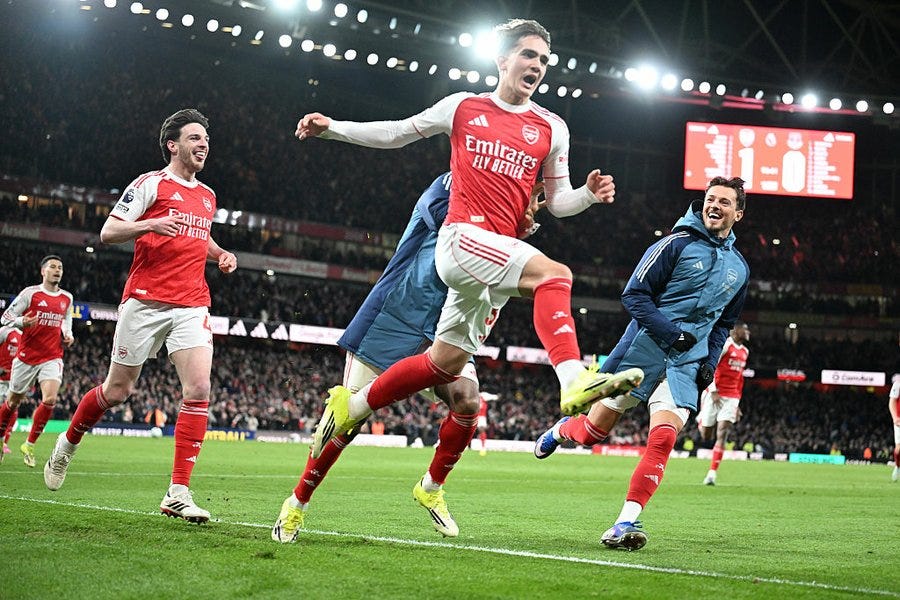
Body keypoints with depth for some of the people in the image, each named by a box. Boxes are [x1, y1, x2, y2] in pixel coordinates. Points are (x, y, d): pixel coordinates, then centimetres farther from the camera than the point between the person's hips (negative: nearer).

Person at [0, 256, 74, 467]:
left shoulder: (67, 298, 8)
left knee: (50, 399, -18)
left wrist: (68, 336, 6)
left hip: (52, 358, 2)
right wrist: (22, 322, -25)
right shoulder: (30, 293, -5)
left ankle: (29, 445, -5)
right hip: (26, 356, -2)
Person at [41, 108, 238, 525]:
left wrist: (220, 255, 16)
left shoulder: (208, 197, 18)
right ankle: (68, 443, 35)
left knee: (199, 389, -14)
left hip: (192, 306, 5)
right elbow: (107, 232, -5)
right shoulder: (152, 183, -1)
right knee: (117, 390, 4)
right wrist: (150, 224, -22)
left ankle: (178, 494, -13)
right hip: (146, 302, -4)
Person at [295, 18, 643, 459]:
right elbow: (397, 133, 16)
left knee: (446, 362, 8)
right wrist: (332, 128, 9)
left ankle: (351, 405, 25)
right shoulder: (463, 107, 7)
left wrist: (590, 194, -5)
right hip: (462, 237, -5)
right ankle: (574, 380, -46)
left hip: (499, 249, 5)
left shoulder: (551, 129, 13)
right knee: (553, 274, -30)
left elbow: (557, 201, 16)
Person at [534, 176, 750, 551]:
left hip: (686, 364, 3)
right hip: (644, 348, -3)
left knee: (663, 438, -18)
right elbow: (634, 295, -8)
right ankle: (562, 430, 38)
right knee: (594, 432, 2)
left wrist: (710, 363, 11)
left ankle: (627, 522, -16)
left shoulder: (739, 267, 14)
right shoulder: (678, 244, -4)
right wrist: (671, 333, -17)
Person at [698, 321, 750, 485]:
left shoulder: (745, 351, 15)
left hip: (731, 397, 5)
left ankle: (712, 473, -12)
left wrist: (737, 403, 20)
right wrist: (713, 391, -18)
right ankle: (702, 418, 40)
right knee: (705, 436, 2)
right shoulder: (724, 345, -9)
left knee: (722, 433, -10)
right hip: (714, 394, -5)